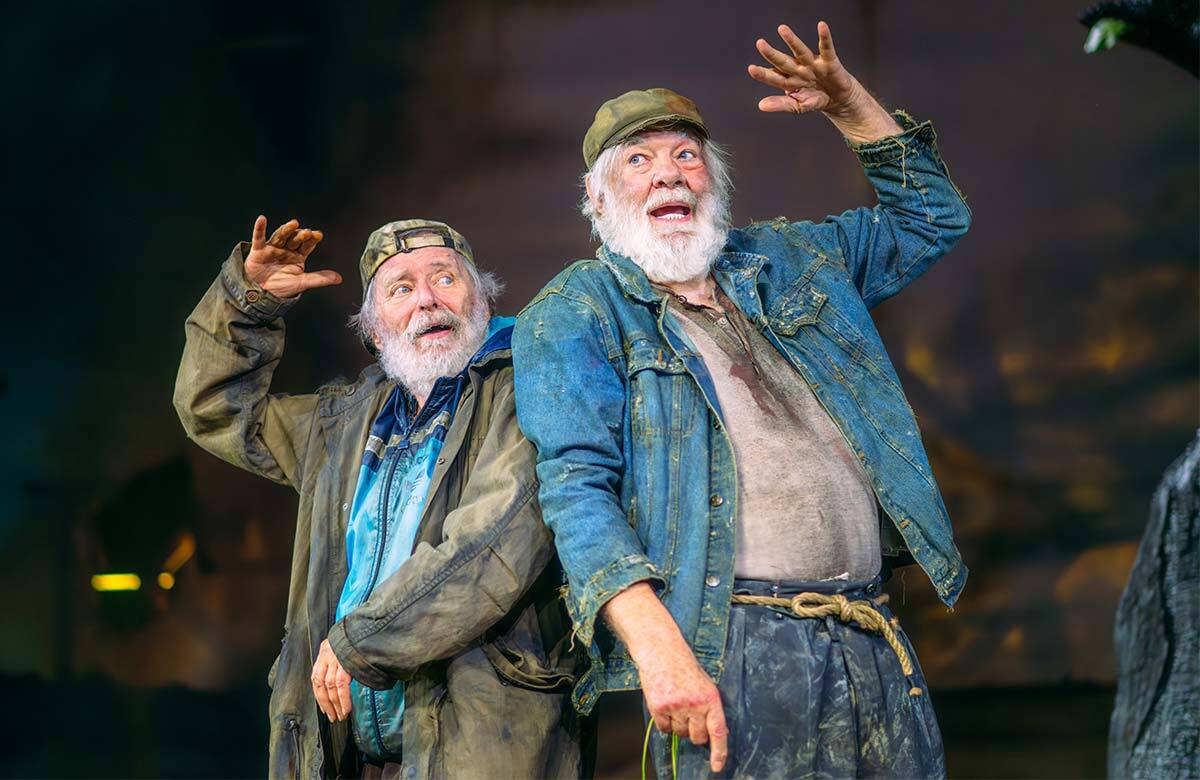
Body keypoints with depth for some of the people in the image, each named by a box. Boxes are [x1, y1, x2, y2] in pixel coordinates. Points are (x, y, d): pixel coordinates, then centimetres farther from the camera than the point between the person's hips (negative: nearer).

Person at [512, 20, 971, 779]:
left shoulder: (787, 260, 22)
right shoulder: (575, 312, 4)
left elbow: (930, 218, 35)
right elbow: (576, 485, -9)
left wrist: (850, 104, 20)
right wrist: (657, 645, -22)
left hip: (874, 645, 5)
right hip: (730, 653, -5)